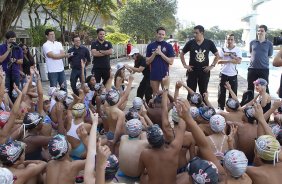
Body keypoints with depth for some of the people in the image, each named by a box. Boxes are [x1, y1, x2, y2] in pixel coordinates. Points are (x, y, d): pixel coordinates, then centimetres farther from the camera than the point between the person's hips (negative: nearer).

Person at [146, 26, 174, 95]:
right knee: (155, 93, 13)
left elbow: (171, 62, -6)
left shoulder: (168, 46, -2)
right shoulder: (150, 46, 3)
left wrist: (161, 53, -15)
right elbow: (147, 62, 2)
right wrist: (154, 54, -13)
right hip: (154, 74, 2)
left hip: (164, 73, -1)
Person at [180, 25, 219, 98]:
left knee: (203, 92, 12)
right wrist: (185, 65, 0)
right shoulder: (190, 43, -3)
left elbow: (217, 55, 7)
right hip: (192, 71, 0)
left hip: (204, 71, 1)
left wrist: (212, 66, -1)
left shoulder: (209, 43, -2)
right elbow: (182, 54, 8)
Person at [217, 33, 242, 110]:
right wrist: (230, 61, -18)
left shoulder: (237, 50, 2)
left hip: (233, 74, 0)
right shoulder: (222, 49, 2)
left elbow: (239, 61, -11)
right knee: (221, 92, 3)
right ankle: (220, 108, 14)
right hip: (224, 73, 0)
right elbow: (219, 61, -8)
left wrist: (230, 54, -14)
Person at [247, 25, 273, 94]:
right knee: (250, 88, 9)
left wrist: (262, 61, 7)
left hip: (264, 69, -2)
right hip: (252, 68, 2)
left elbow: (269, 55, 10)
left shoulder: (269, 44, 1)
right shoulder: (252, 42, 6)